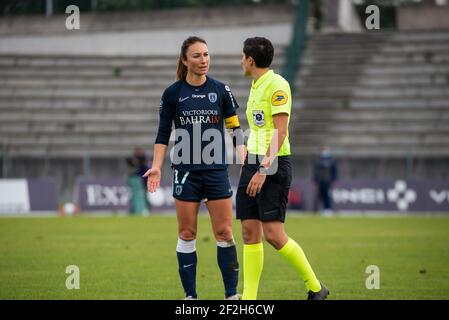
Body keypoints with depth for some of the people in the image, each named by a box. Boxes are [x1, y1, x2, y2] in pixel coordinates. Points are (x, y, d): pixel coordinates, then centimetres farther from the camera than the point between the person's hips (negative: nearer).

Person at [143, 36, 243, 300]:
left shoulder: (221, 90, 2)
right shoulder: (172, 94, 1)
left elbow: (235, 128, 6)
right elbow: (163, 134, 5)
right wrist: (156, 167, -6)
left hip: (216, 171, 0)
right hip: (186, 173, 0)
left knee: (224, 232, -3)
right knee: (187, 234, 2)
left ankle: (232, 294, 3)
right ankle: (190, 295, 9)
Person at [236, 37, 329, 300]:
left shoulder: (277, 85, -11)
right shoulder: (256, 87, 17)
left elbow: (280, 130, -17)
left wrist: (265, 169, -22)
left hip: (273, 165, -9)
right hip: (253, 162, 9)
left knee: (273, 234, -12)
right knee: (250, 232, 3)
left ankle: (315, 288, 2)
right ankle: (249, 299, 4)